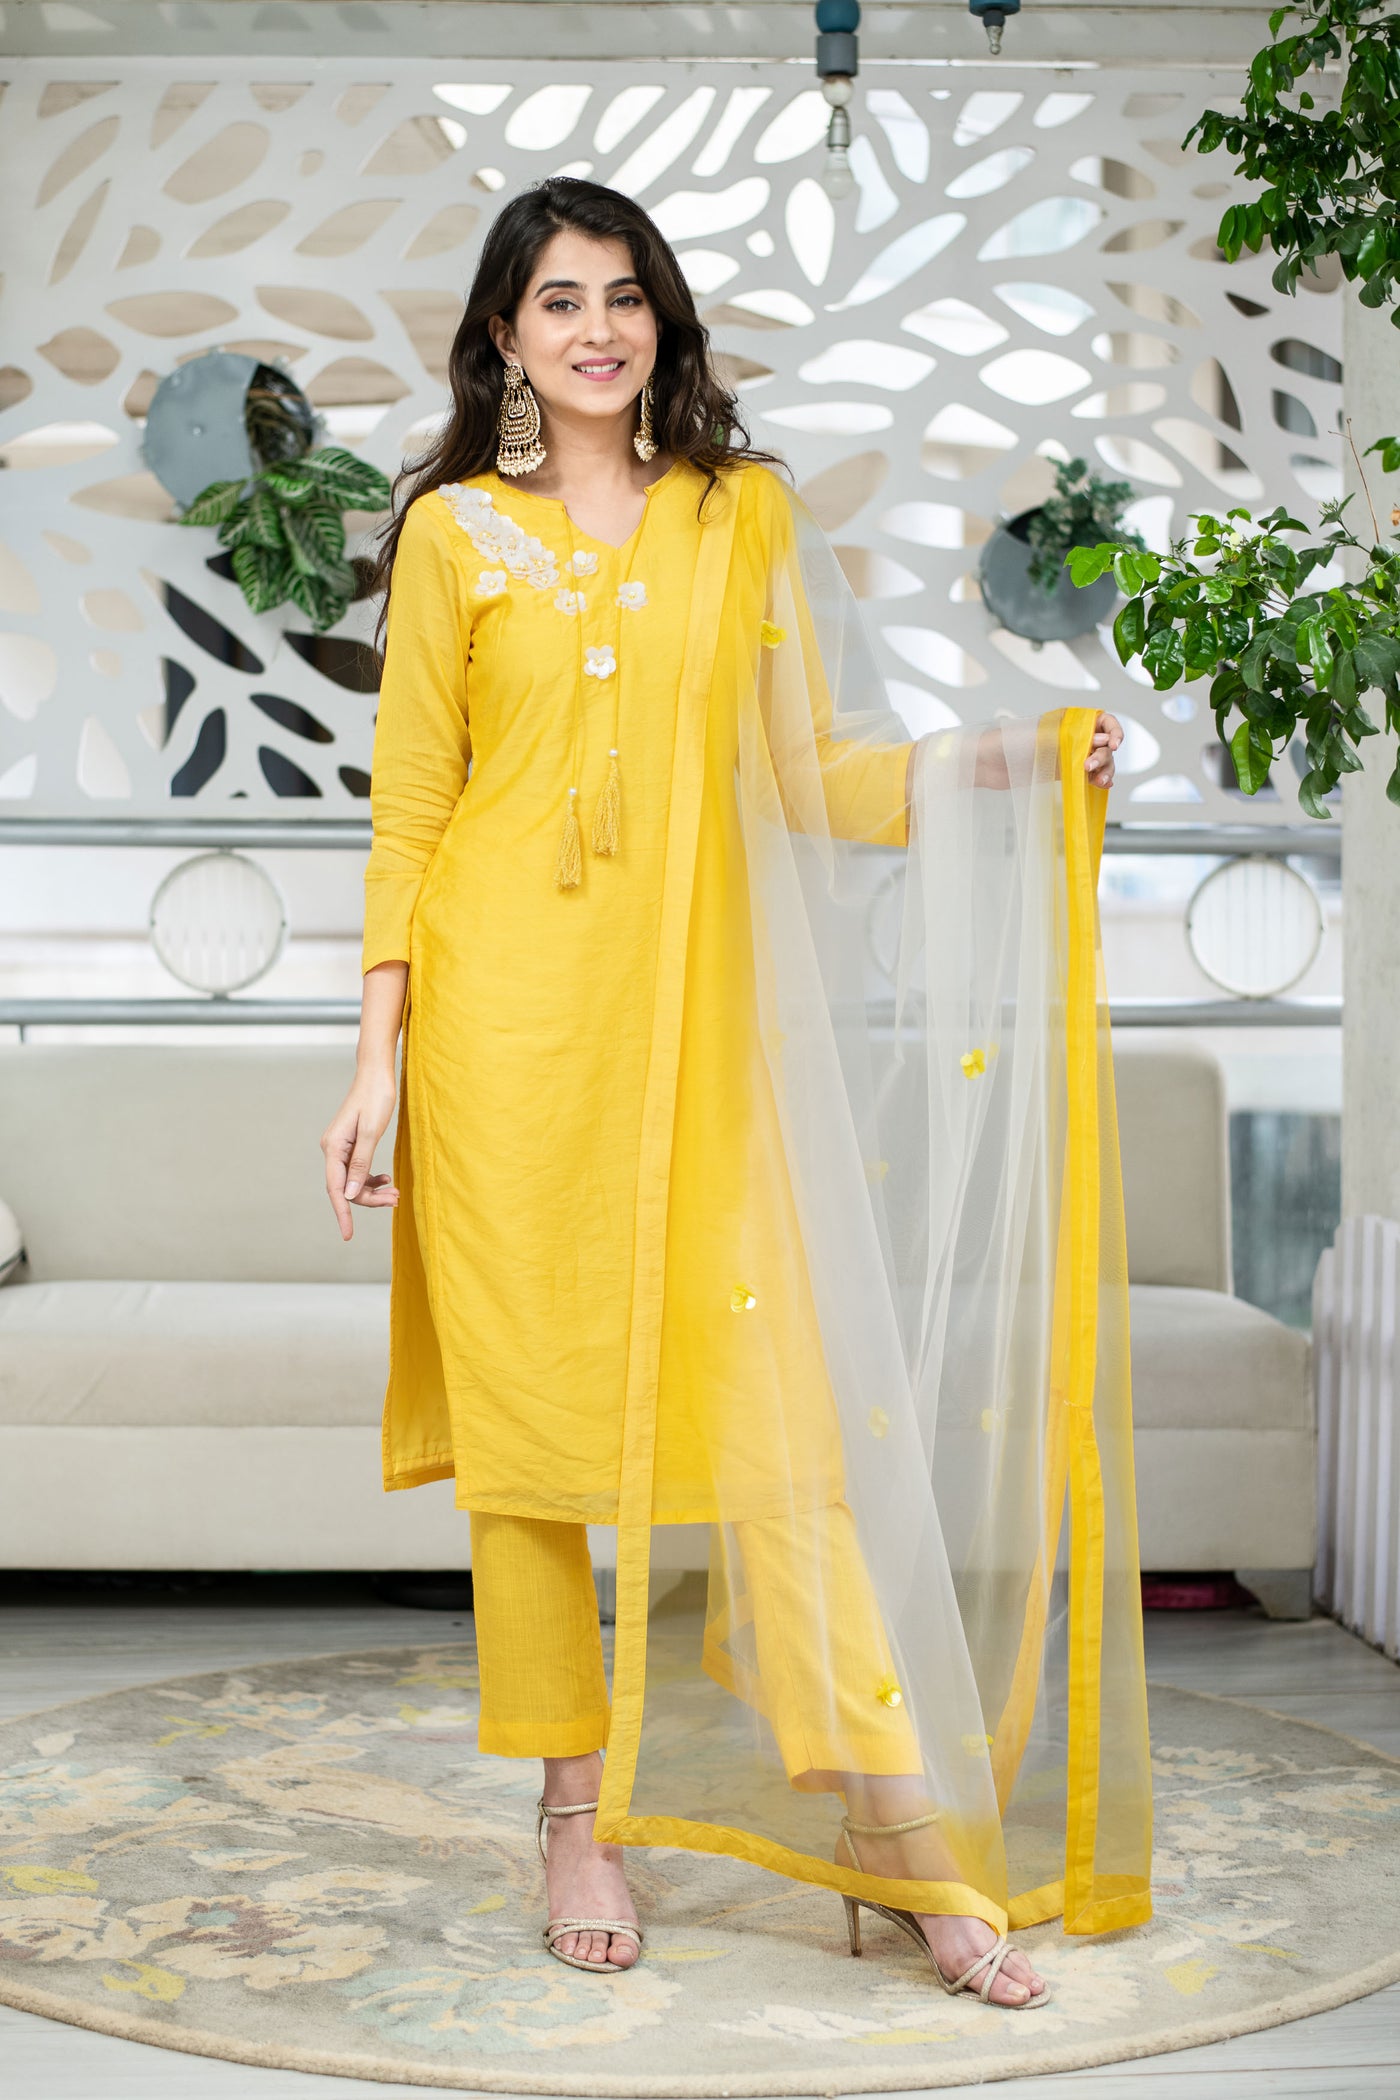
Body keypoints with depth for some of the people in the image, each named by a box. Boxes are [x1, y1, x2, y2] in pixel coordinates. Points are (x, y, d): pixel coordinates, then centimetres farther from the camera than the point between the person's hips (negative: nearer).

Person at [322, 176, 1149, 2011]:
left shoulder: (747, 516, 11)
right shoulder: (455, 532, 7)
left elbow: (814, 774, 10)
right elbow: (410, 810, 5)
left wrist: (1008, 761, -4)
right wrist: (381, 1056, 0)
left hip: (697, 1008, 1)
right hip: (509, 1015, -1)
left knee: (782, 1383, -5)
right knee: (530, 1397, 2)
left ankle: (900, 1830, 0)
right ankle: (579, 1811, 16)